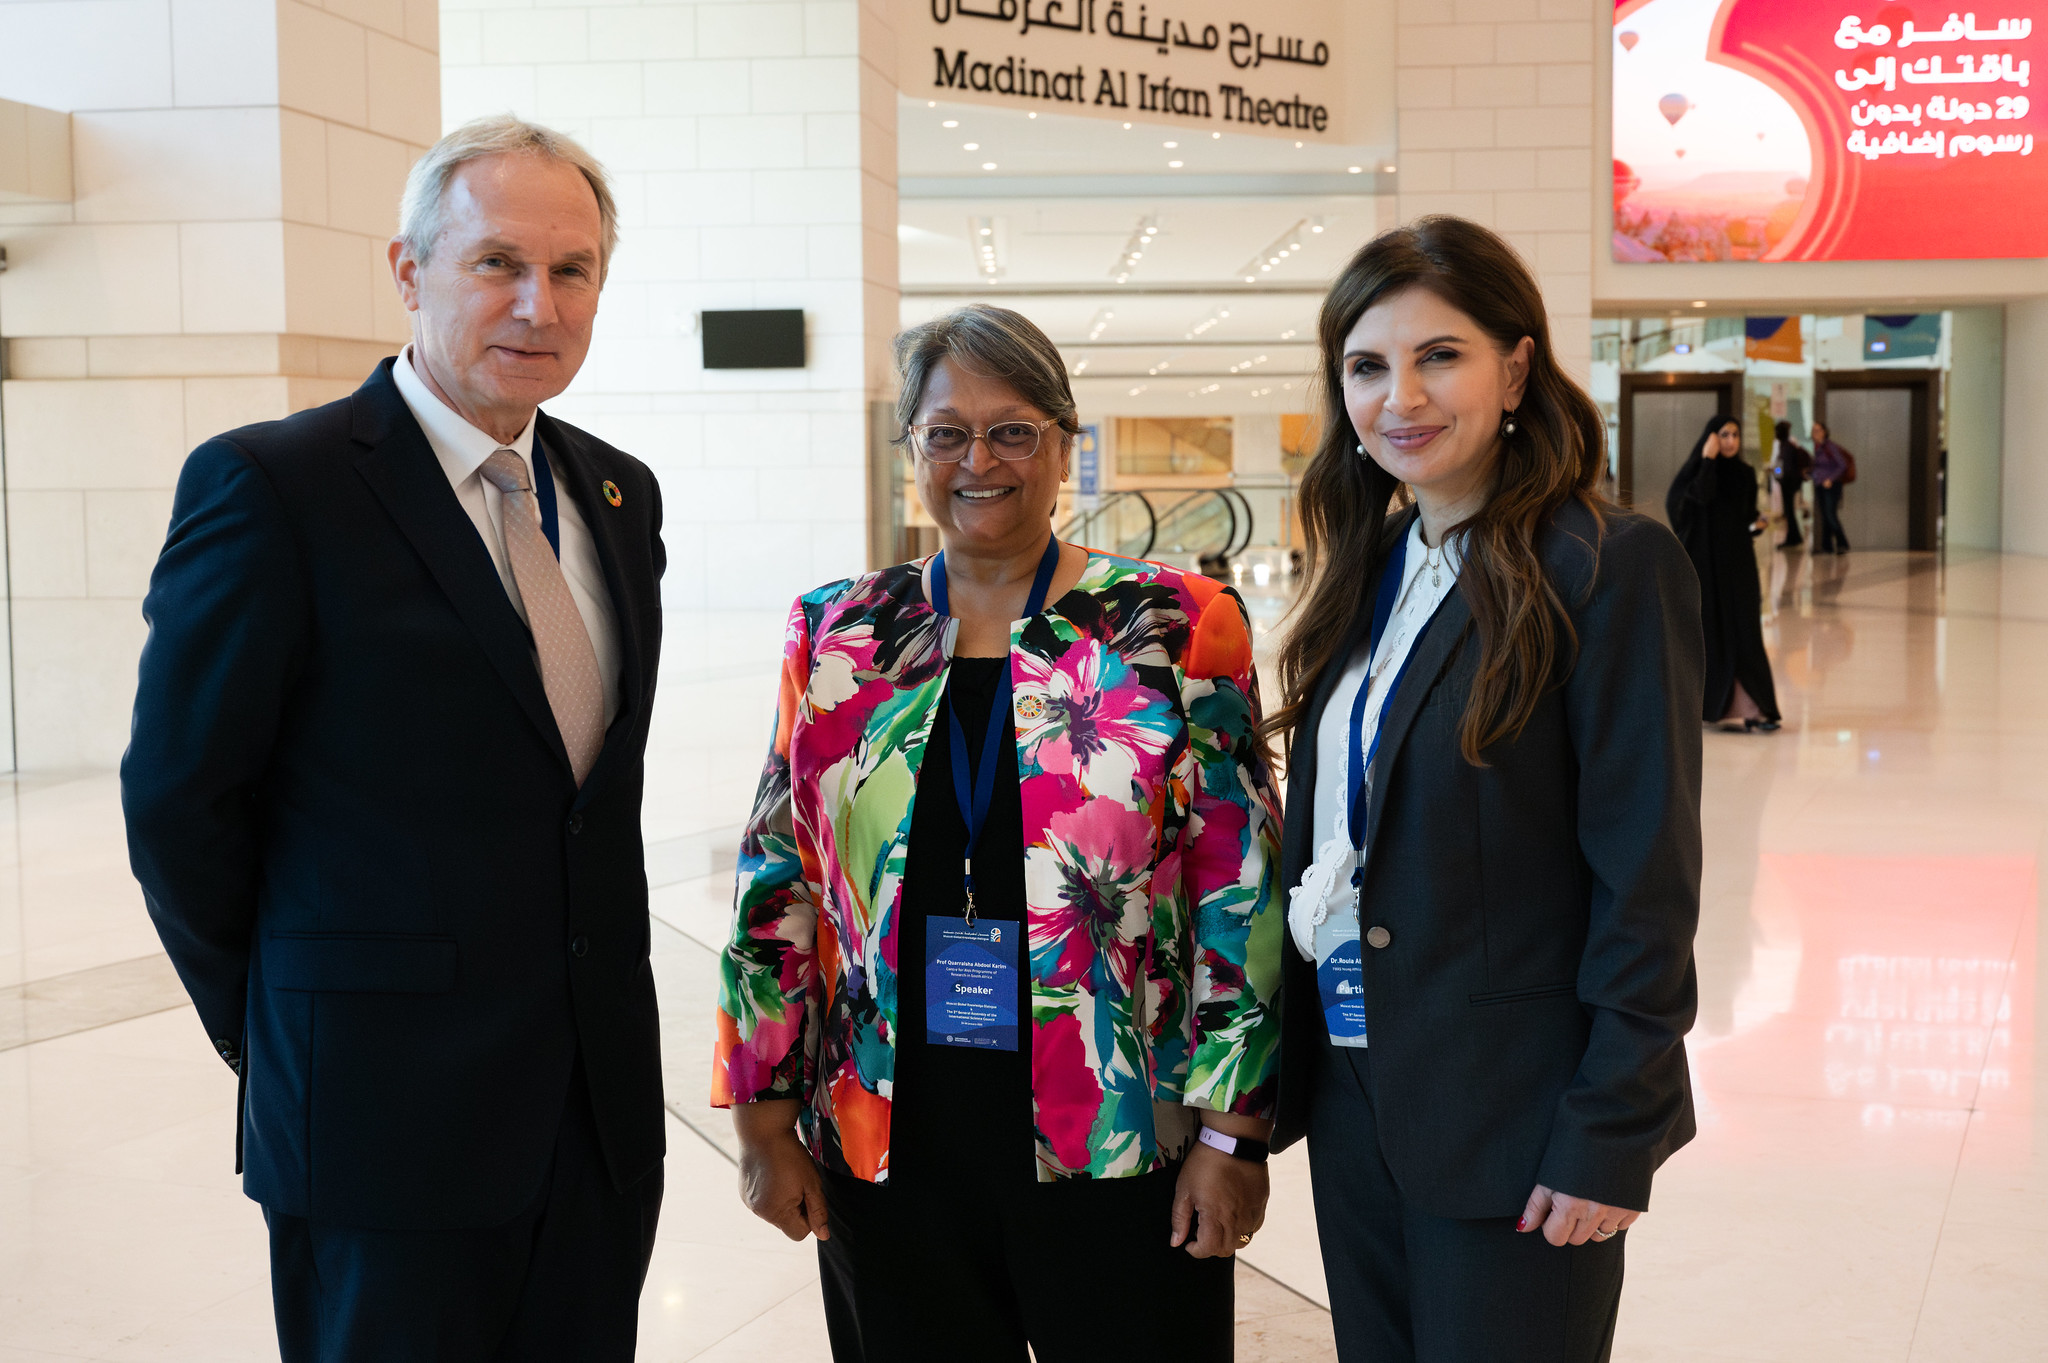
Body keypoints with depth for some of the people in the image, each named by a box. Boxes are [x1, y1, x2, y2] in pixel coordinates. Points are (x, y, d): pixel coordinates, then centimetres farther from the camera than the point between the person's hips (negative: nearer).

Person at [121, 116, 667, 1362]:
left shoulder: (620, 495, 9)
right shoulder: (271, 487, -11)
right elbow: (177, 799, -7)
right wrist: (274, 1032, 2)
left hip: (605, 1109, 6)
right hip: (387, 1118, -6)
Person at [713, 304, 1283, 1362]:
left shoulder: (1175, 628, -3)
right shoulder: (836, 636, 5)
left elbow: (1239, 892, -4)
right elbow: (778, 885, 7)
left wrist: (1232, 1133, -6)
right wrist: (765, 1118, 5)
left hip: (1118, 1149, -2)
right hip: (887, 1146, 2)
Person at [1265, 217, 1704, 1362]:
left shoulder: (1611, 566, -13)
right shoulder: (1372, 569, 9)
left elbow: (1647, 879, -15)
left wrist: (1613, 1136, -16)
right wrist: (1291, 1071, 9)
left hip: (1512, 1114, -6)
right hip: (1353, 1092, 7)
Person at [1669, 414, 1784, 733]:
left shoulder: (1746, 474, 9)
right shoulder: (1695, 470, -4)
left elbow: (1748, 516, 14)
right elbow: (1702, 495, -25)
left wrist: (1757, 525, -7)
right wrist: (1709, 458, -17)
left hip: (1738, 564, 4)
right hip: (1705, 562, -4)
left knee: (1743, 632, -3)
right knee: (1710, 631, 0)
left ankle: (1745, 707, -6)